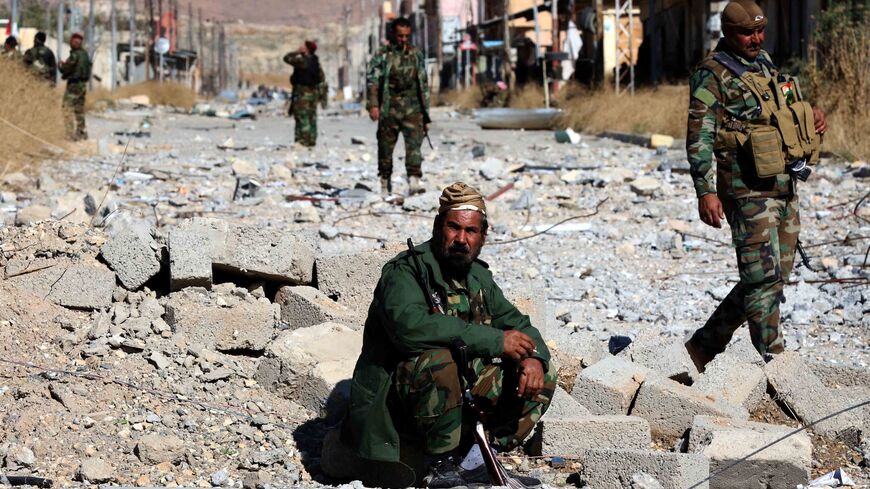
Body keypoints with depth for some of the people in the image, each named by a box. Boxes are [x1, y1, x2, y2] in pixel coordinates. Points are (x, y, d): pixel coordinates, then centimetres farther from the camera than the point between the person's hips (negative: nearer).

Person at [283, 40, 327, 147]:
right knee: (311, 117, 11)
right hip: (314, 92, 8)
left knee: (302, 118, -6)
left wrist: (297, 52, 2)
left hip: (302, 93, -8)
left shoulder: (302, 61, -16)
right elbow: (322, 80, 11)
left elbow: (287, 58, -9)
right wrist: (322, 96, 17)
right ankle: (312, 140, 13)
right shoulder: (316, 62, 8)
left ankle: (304, 140, -9)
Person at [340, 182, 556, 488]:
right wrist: (495, 341, -31)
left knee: (543, 377, 0)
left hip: (461, 390, 7)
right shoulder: (404, 271, -14)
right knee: (437, 361, -37)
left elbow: (516, 323, 17)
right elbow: (409, 326, -33)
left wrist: (533, 357, -10)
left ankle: (475, 461, -7)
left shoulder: (478, 277, 10)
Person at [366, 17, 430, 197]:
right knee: (386, 148, 4)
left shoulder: (416, 55, 12)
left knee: (414, 144, -15)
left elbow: (424, 85, 18)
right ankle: (385, 185, 15)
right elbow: (372, 80, -5)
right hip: (389, 110, -2)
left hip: (412, 109, 2)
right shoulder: (382, 55, 2)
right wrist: (373, 104, -20)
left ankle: (414, 181, -22)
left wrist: (426, 114, 16)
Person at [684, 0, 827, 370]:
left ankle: (703, 346, 21)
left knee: (774, 277, 11)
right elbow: (699, 138, -13)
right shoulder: (712, 75, -7)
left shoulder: (765, 65, 17)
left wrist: (810, 120, 9)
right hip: (750, 190, -9)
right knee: (764, 277, -10)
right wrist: (705, 191, -22)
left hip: (786, 187, 9)